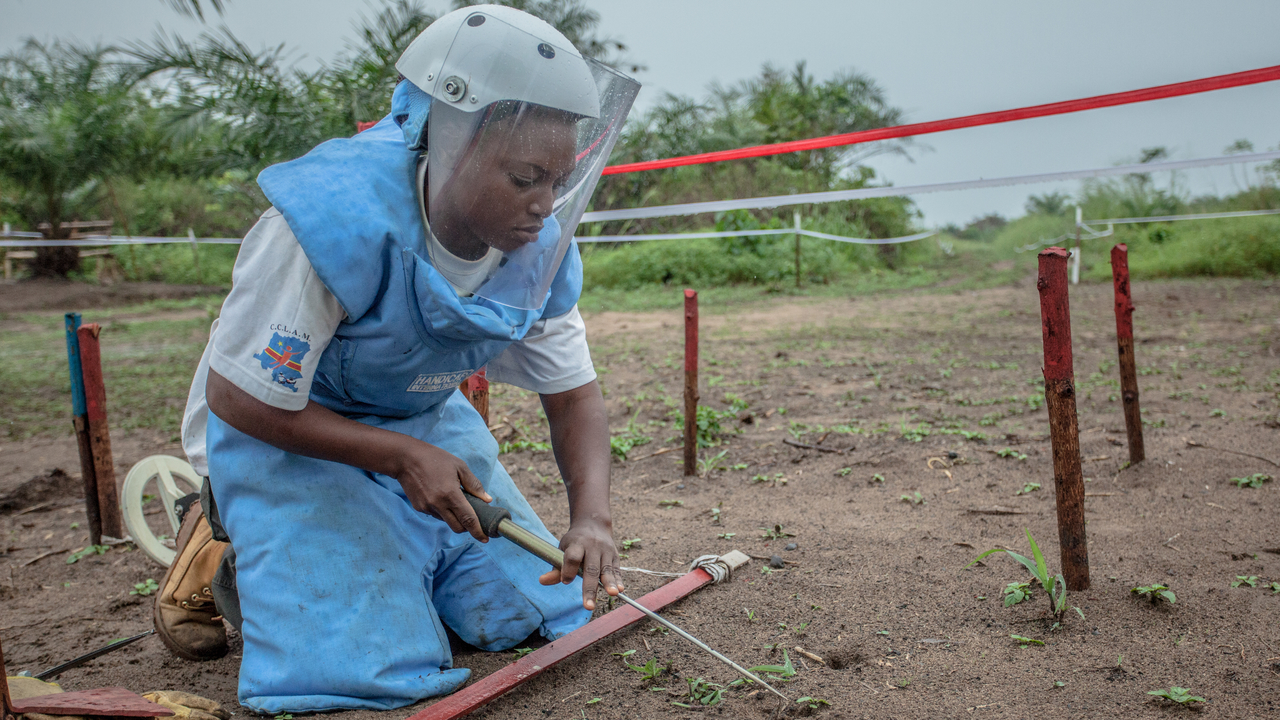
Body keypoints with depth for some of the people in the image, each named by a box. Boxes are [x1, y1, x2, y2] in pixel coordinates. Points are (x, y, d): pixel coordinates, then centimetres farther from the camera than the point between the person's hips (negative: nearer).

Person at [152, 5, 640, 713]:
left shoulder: (540, 245, -15)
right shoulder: (336, 224, -33)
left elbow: (573, 394, -7)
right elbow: (239, 400, -23)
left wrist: (591, 515, -25)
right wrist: (402, 457, -28)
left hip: (425, 421, 6)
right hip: (281, 428, -5)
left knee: (530, 612, 2)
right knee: (371, 667, -17)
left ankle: (376, 541, 25)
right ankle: (224, 554, 10)